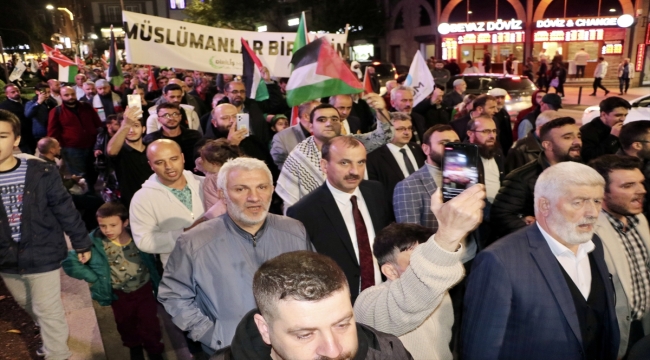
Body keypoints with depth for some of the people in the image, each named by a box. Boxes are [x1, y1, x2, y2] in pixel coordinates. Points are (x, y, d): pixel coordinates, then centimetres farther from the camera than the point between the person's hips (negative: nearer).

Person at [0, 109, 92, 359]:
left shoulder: (41, 172, -13)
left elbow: (65, 210, -6)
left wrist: (82, 243, 0)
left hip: (41, 255, -4)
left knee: (48, 311, 6)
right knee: (28, 306, 25)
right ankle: (51, 335, 52)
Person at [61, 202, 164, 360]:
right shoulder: (94, 243, -19)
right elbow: (70, 263, -15)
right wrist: (96, 278, -17)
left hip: (144, 289, -1)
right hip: (120, 295, 1)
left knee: (150, 325, 11)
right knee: (126, 326, 23)